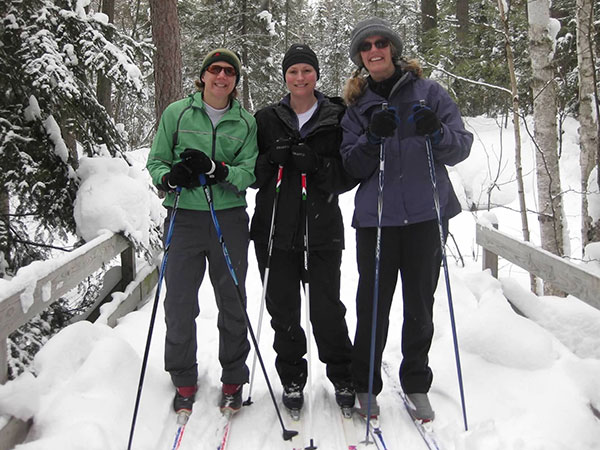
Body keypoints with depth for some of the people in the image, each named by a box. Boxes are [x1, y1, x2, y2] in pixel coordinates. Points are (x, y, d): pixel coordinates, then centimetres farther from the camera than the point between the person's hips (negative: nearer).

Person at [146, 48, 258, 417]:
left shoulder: (246, 122, 6)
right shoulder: (177, 113, 5)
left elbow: (250, 173, -3)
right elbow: (156, 162, 6)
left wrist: (214, 169, -20)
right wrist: (170, 177, -16)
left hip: (229, 219, 1)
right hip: (184, 217, 0)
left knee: (232, 301, 8)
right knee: (180, 303, 2)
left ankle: (233, 379, 24)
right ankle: (184, 382, 19)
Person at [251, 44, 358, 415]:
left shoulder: (337, 118, 3)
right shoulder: (267, 119, 8)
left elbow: (349, 175, 0)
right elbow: (251, 174, 8)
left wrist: (317, 165, -18)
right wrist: (273, 159, -12)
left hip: (322, 228, -2)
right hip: (276, 228, 2)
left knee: (327, 308, 0)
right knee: (283, 309, 7)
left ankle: (343, 376, 21)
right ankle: (292, 378, 24)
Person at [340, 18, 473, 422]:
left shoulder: (428, 92, 5)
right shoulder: (357, 105, 9)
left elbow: (462, 148, 0)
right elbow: (352, 168, 1)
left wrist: (438, 132, -20)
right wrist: (373, 138, -17)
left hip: (426, 214, 0)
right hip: (375, 217, 1)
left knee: (420, 305, 8)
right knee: (373, 306, 3)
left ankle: (417, 385, 24)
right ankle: (366, 386, 20)